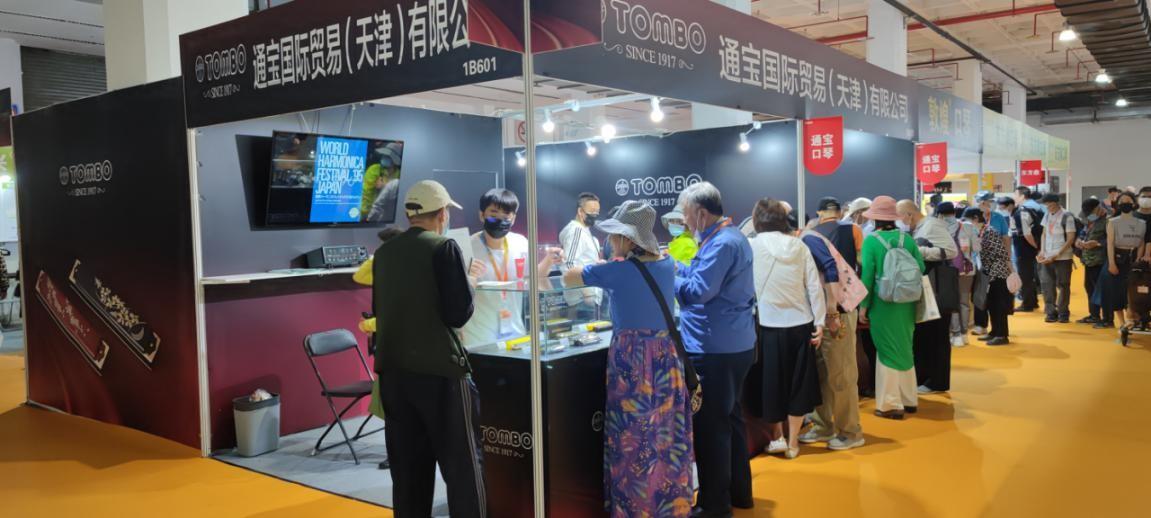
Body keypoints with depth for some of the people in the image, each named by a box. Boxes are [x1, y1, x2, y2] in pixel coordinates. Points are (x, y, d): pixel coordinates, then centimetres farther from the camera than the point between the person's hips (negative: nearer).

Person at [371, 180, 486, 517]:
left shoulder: (384, 253, 8)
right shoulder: (444, 248, -10)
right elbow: (460, 313, -14)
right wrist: (467, 283, 4)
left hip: (393, 368, 6)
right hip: (439, 367, -6)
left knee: (407, 464, 14)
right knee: (461, 463, 4)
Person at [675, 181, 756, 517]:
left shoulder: (721, 243, -18)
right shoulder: (733, 236, 14)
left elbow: (699, 291, -23)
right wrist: (678, 267, 7)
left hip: (715, 348, -11)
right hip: (736, 343, 11)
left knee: (711, 424, -1)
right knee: (730, 417, 18)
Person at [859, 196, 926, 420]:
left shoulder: (871, 240, -11)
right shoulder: (906, 238, 0)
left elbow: (867, 275, -12)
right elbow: (920, 268, 3)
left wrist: (864, 305, -6)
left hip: (883, 303, -4)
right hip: (906, 302, 4)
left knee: (887, 350, 5)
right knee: (904, 348, 18)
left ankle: (891, 404, 8)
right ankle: (909, 400, 29)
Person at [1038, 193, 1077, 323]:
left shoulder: (1067, 217, -9)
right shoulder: (1047, 215, 9)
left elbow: (1070, 239, -10)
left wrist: (1057, 255, -16)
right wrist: (1042, 251, 2)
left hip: (1062, 257, -5)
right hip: (1047, 257, 5)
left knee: (1063, 286, 3)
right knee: (1047, 285, 2)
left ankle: (1063, 314, 13)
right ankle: (1051, 313, 10)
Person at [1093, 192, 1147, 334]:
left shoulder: (1141, 223, 6)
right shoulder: (1113, 222, 0)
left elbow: (1141, 244, 4)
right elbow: (1110, 243, -6)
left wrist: (1137, 262, -7)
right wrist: (1111, 263, -13)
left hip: (1132, 259, 2)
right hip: (1117, 258, -1)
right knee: (1115, 290, -1)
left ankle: (1131, 320, 10)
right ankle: (1122, 322, 9)